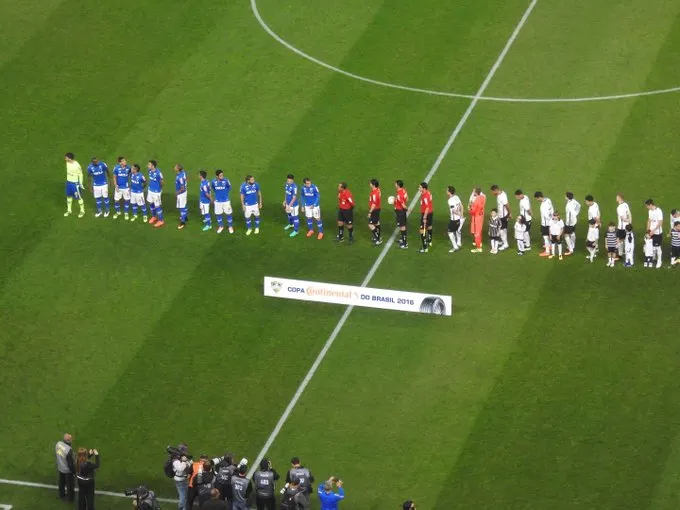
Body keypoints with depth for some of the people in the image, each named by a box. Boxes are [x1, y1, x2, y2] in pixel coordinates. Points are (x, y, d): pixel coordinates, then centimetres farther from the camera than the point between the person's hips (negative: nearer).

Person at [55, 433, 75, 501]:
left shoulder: (58, 444, -18)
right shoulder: (68, 450, -39)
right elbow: (70, 463, -27)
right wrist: (74, 471, -10)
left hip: (60, 467, 7)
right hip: (68, 470, -7)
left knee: (62, 482, 28)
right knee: (70, 483, 18)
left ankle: (62, 494, 49)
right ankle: (70, 497, 37)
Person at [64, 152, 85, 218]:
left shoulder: (76, 165, -26)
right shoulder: (67, 163, -5)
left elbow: (80, 174, -16)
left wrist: (81, 184, -12)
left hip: (75, 183, -7)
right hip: (68, 182, 7)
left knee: (78, 197, 5)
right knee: (69, 196, 18)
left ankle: (82, 211, 22)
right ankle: (69, 210, 34)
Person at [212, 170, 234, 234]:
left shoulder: (226, 181, -16)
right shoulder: (214, 181, -11)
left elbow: (229, 187, 4)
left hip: (226, 200, -2)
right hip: (218, 201, 2)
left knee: (228, 214, 5)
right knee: (218, 214, 10)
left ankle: (230, 227, 23)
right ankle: (220, 226, 31)